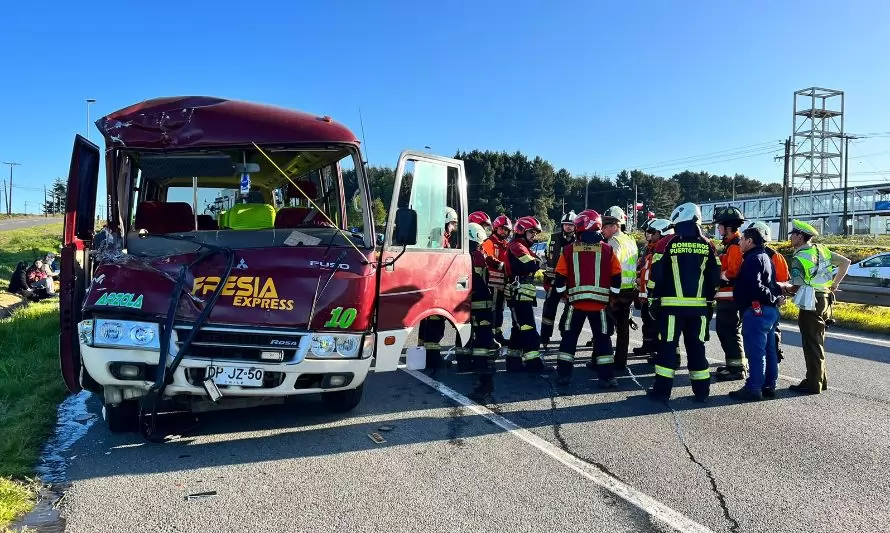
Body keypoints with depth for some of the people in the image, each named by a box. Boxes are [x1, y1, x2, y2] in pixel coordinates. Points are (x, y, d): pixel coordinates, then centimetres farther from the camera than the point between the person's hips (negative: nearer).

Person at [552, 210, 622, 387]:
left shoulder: (569, 249, -2)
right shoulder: (607, 250, -1)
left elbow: (560, 277, 1)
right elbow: (616, 277, 2)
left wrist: (561, 294, 15)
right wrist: (612, 296, 14)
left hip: (575, 301, 0)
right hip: (600, 302, 0)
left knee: (569, 338, 12)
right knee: (602, 339, 9)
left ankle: (563, 375, 13)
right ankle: (607, 377, 9)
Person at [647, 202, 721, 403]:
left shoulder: (667, 243, -5)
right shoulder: (707, 245, 5)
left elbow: (656, 275, -5)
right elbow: (715, 278, 10)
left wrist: (653, 300, 3)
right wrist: (710, 302, 18)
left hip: (672, 304, -3)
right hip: (699, 306, 3)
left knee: (667, 345, 2)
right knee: (696, 346, 11)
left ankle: (662, 389, 3)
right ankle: (702, 390, 15)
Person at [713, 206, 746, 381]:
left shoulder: (735, 246, -16)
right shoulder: (729, 244, 17)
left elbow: (732, 272, -24)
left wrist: (717, 274, -10)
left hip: (730, 297, -10)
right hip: (725, 296, 10)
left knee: (731, 332, -5)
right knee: (723, 330, 17)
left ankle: (737, 368, 1)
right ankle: (732, 365, 26)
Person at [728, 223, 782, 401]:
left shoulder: (753, 259, -14)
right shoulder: (765, 257, 20)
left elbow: (754, 286, -24)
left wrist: (769, 297, -13)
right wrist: (774, 295, 4)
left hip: (756, 310, -11)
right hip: (769, 310, 11)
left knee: (755, 351, -7)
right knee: (768, 349, 14)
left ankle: (753, 388, -3)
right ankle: (769, 385, 22)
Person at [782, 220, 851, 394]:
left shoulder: (798, 258, -15)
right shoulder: (821, 250, 8)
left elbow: (796, 288, -17)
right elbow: (845, 262, 13)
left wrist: (784, 287, 3)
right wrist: (834, 284, 14)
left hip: (810, 303, -8)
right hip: (825, 300, 8)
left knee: (811, 344, -2)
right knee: (817, 342, 17)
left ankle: (813, 384, 4)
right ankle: (820, 380, 25)